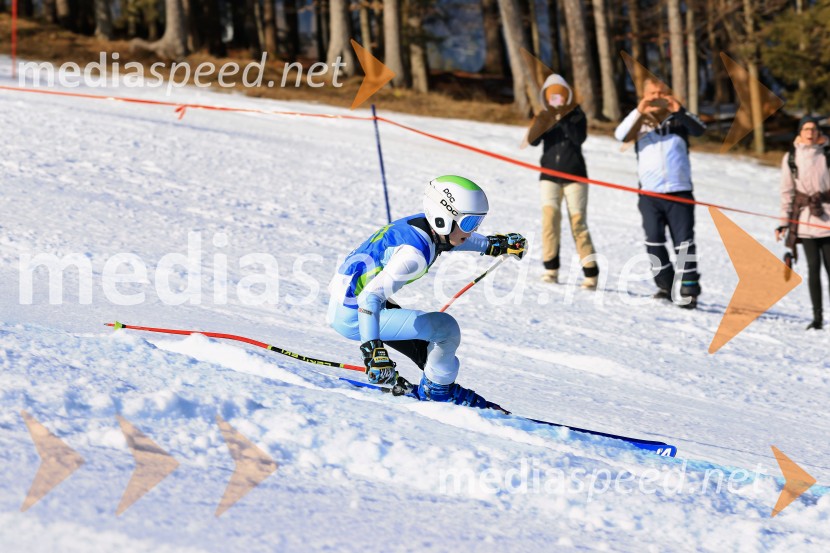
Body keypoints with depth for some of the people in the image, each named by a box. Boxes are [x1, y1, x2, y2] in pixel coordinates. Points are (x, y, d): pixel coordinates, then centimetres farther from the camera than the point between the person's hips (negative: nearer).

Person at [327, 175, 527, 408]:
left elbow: (452, 238, 24)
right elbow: (369, 298, -37)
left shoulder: (421, 224, -3)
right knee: (446, 328, -9)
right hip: (352, 317, -10)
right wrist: (373, 350, -45)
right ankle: (438, 389, 11)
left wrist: (492, 245, 25)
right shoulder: (415, 254, -28)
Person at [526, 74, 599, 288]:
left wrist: (562, 120, -22)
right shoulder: (545, 118, 7)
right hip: (549, 176, 2)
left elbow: (579, 138, -16)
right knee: (550, 216, -17)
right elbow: (533, 140, -8)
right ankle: (551, 268, -12)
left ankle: (591, 272, -4)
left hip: (574, 175, -2)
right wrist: (544, 123, -23)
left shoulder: (577, 116, 0)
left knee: (578, 222, -6)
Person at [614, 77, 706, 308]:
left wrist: (679, 111, -29)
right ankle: (666, 286, 12)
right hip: (649, 193, 2)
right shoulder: (640, 122, 8)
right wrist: (639, 112, -25)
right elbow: (621, 135, -10)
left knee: (684, 241, -6)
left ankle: (689, 289, -5)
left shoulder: (678, 119, 7)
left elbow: (699, 129, -12)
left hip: (679, 192, -2)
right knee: (654, 241, 2)